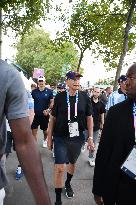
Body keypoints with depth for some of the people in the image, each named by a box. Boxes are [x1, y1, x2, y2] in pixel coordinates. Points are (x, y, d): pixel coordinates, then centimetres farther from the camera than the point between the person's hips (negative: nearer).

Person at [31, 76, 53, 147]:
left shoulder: (49, 91, -3)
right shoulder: (34, 91, 2)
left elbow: (52, 102, -1)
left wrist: (48, 109, -15)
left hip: (44, 114, -1)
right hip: (35, 114, 1)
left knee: (45, 130, 17)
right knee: (34, 130, -2)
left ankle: (45, 140, 44)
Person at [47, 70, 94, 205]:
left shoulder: (84, 97, -4)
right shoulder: (59, 97, -7)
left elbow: (89, 118, 3)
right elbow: (53, 118, 0)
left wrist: (90, 137, 0)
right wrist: (49, 137, 0)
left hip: (77, 138, 2)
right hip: (60, 138, -2)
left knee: (72, 163, 21)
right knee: (59, 168, -4)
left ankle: (68, 184, 50)